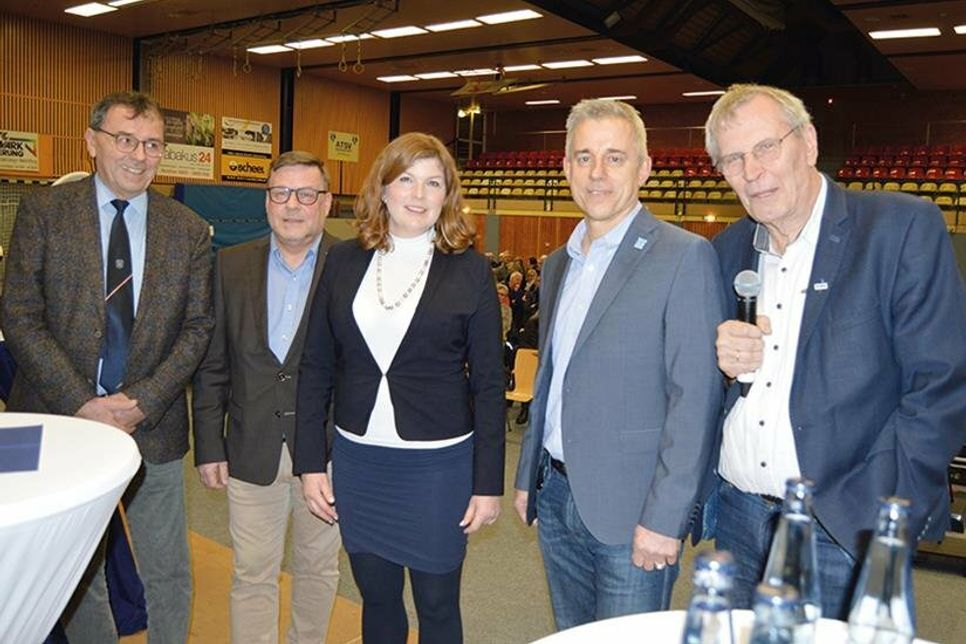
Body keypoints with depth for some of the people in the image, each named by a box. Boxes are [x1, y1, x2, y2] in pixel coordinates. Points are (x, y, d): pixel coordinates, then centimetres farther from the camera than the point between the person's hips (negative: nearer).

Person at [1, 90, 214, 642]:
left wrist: (144, 402, -12)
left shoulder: (189, 230, 2)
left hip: (153, 426, 1)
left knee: (169, 575, 12)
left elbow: (199, 326, 0)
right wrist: (82, 404, -15)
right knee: (77, 575, 17)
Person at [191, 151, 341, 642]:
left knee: (318, 567, 18)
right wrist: (208, 446, 2)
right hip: (252, 451, 2)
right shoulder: (231, 265, 3)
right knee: (252, 575, 11)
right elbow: (211, 365, 5)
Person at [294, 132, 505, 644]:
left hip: (439, 463, -2)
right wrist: (310, 463, 1)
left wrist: (488, 483, -5)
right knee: (376, 597, 18)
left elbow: (488, 384, -4)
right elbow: (315, 367, 4)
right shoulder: (343, 261, 1)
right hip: (357, 460, 3)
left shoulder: (469, 270, -5)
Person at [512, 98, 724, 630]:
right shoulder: (557, 264, 11)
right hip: (556, 497, 7)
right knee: (571, 636, 20)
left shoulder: (684, 256, -12)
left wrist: (664, 518, -18)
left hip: (630, 507, -6)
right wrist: (527, 476, 14)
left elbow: (695, 397, -16)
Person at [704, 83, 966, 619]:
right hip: (738, 520, 5)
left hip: (841, 532, -5)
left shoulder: (904, 228, -9)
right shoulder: (727, 250, 7)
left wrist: (879, 525, -16)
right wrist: (721, 362, -9)